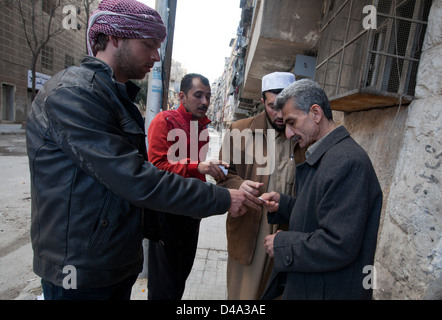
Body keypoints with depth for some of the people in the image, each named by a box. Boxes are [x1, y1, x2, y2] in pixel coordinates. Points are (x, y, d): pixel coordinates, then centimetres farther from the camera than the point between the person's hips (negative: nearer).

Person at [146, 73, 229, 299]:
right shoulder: (165, 120, -10)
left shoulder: (202, 126, 11)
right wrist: (197, 167, -29)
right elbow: (156, 166, -19)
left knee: (182, 273, 20)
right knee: (164, 284, 5)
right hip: (167, 210, -7)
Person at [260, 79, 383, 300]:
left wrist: (281, 244, -18)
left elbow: (339, 246, -28)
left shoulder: (347, 161, -25)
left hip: (329, 291, -8)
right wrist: (281, 204, -3)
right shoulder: (323, 156, 7)